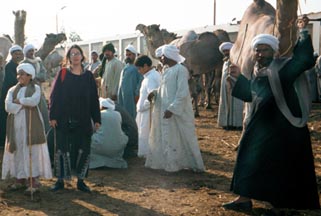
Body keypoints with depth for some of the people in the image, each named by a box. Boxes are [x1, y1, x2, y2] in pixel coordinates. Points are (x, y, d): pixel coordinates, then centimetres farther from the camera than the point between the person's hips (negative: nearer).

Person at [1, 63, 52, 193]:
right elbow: (8, 106, -2)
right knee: (17, 150, 3)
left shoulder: (35, 88, 5)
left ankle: (34, 180, -6)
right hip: (16, 124, 4)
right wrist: (25, 103, -10)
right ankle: (20, 179, 11)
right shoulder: (12, 90, 14)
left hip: (31, 124, -4)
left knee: (31, 151, -6)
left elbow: (34, 101, -16)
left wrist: (18, 101, -6)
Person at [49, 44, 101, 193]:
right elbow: (54, 95, -1)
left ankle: (80, 181, 15)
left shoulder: (88, 75, 6)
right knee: (62, 148, 2)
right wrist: (53, 116, -9)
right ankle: (60, 180, 13)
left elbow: (94, 98, 6)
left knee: (83, 150, 3)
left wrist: (96, 119, 2)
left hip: (83, 120, 2)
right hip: (64, 119, -2)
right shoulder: (62, 74, 2)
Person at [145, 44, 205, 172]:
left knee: (180, 138, 0)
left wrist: (172, 109, -25)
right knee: (164, 137, 12)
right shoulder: (166, 71, 12)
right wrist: (154, 93, -1)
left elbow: (182, 92, -21)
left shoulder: (180, 70, -15)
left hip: (177, 112, -9)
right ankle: (164, 161, 22)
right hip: (164, 110, 9)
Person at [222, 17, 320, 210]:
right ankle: (245, 198, 21)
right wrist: (239, 77, 10)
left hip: (283, 127, -8)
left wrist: (304, 33, -24)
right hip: (260, 125, 8)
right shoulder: (257, 71, 9)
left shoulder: (283, 67, -13)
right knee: (251, 159, 11)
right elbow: (251, 94, 18)